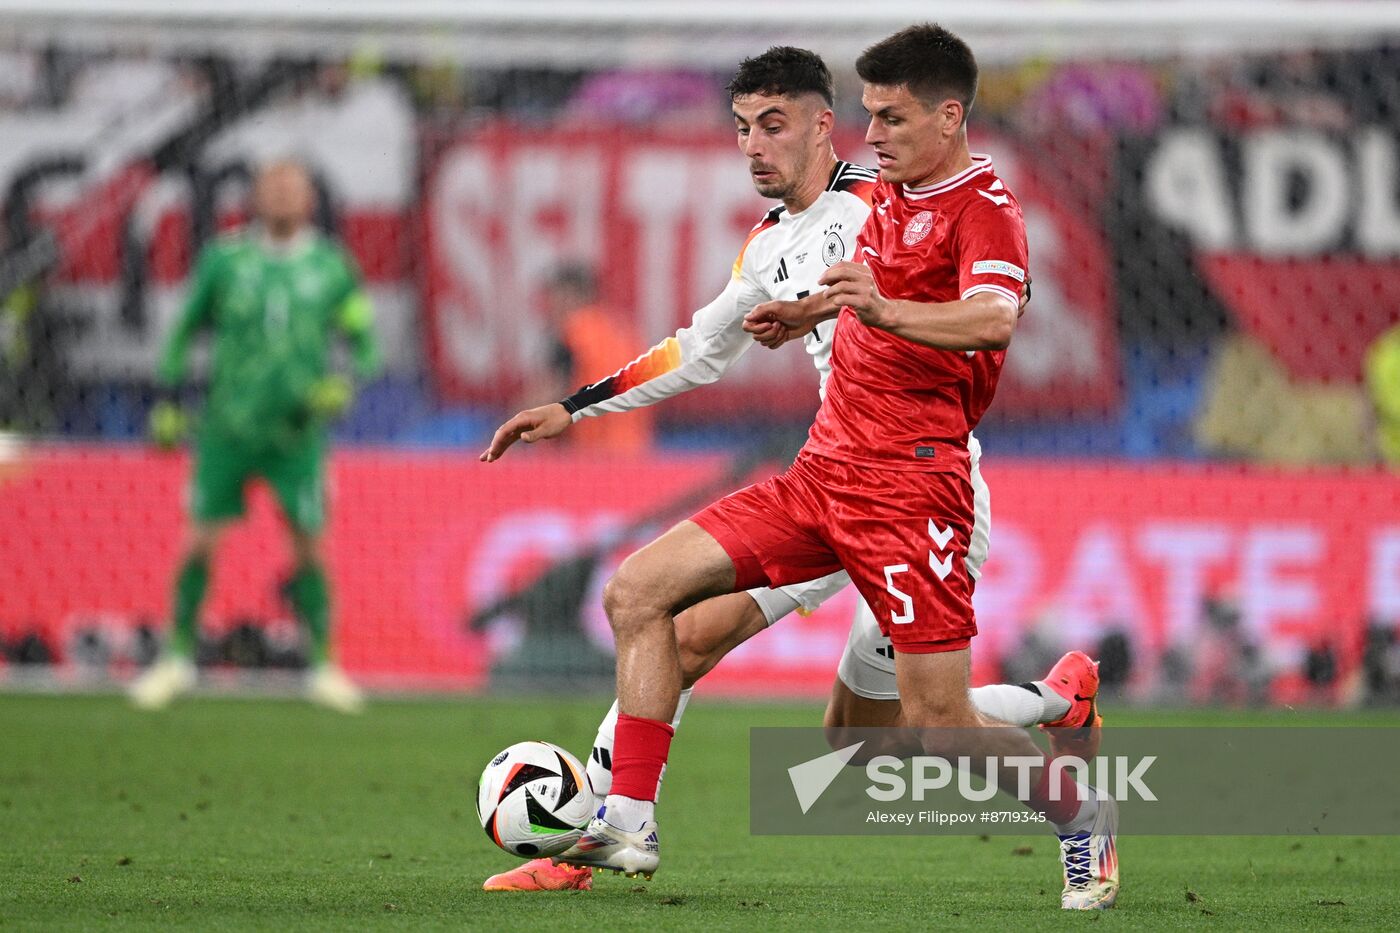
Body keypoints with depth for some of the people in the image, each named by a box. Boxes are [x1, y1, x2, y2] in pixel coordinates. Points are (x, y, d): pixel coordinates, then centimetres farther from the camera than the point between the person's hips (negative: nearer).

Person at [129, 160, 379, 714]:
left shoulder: (333, 269, 2)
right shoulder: (225, 261, 1)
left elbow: (365, 345, 7)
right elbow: (186, 328, 12)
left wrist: (341, 385, -12)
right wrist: (170, 400, 8)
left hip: (296, 433, 0)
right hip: (227, 425, 0)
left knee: (307, 546, -1)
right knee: (202, 541, 1)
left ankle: (322, 665, 11)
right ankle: (179, 657, 14)